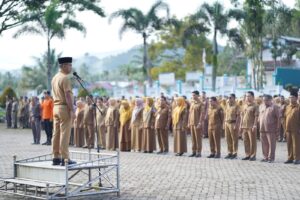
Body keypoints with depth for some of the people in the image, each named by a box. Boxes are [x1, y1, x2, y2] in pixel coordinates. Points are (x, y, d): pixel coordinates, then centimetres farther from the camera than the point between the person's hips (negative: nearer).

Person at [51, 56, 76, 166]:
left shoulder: (54, 78, 15)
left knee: (56, 134, 9)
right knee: (64, 134, -7)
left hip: (56, 107, 9)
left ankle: (56, 158, 13)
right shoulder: (65, 78, -14)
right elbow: (67, 96, -19)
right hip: (64, 108, -9)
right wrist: (72, 110, -19)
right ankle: (65, 159, -6)